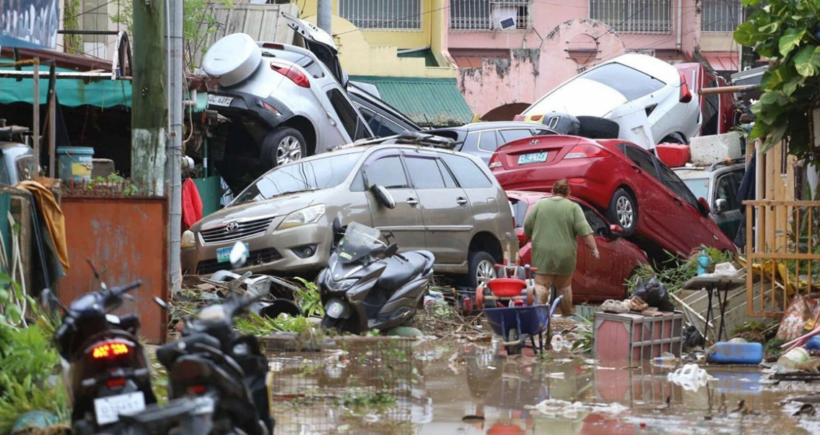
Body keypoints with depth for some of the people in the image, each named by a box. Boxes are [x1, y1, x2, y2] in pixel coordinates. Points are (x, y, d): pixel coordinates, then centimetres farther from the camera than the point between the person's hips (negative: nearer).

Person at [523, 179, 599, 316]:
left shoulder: (540, 204, 4)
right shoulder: (573, 208, 0)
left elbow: (527, 226, 6)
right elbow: (584, 230, -7)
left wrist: (532, 237, 24)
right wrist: (593, 248, -5)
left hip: (542, 253, 0)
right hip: (564, 253, 0)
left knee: (541, 284, -3)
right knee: (564, 286, 12)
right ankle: (567, 313, 20)